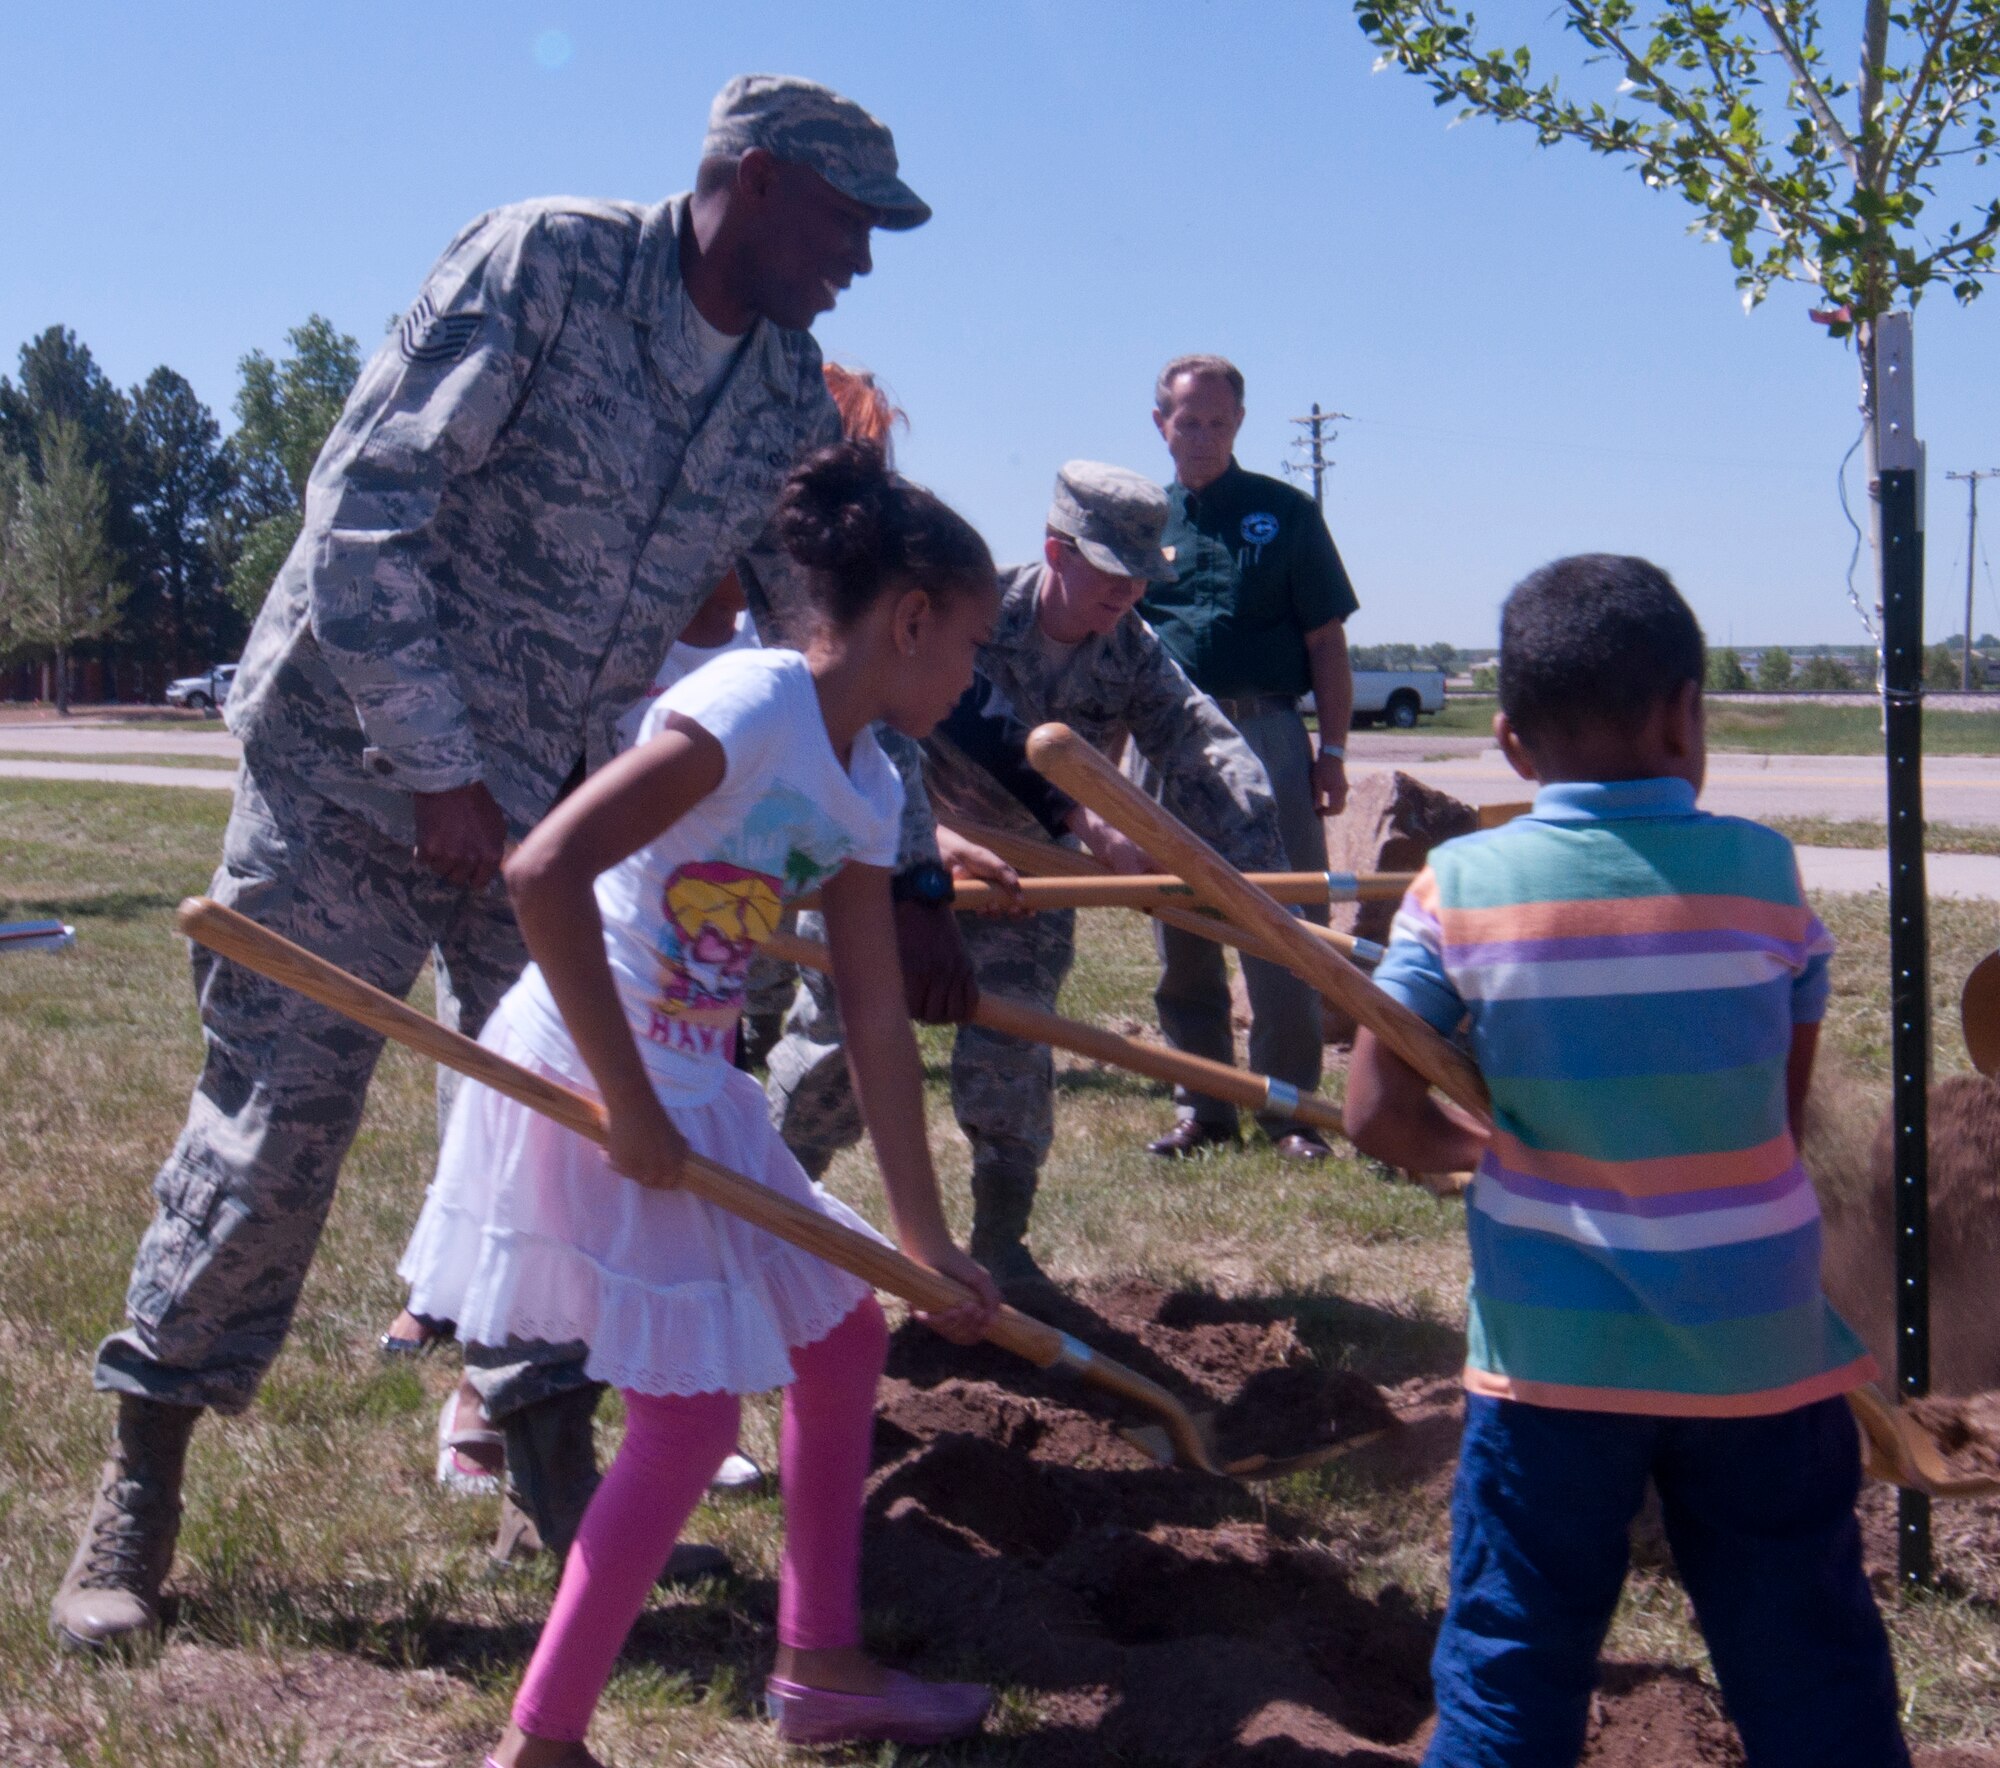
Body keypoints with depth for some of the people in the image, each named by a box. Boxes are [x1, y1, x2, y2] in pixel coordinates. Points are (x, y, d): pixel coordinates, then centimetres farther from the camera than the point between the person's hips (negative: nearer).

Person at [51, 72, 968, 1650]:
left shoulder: (794, 406, 1)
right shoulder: (543, 262, -16)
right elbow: (366, 500, -20)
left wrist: (909, 883, 3)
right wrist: (438, 769, -22)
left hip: (555, 799, 6)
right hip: (355, 763, -5)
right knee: (273, 1122, -2)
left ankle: (551, 1473, 21)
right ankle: (140, 1486, 14)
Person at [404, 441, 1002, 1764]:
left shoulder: (868, 791, 7)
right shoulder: (750, 704, -20)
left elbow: (879, 1027, 11)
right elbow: (545, 874, -30)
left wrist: (931, 1243, 12)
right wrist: (629, 1108, -24)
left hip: (694, 1094, 9)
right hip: (581, 1080, -9)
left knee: (844, 1334, 14)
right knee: (690, 1417, -6)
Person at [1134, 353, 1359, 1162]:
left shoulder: (1285, 514, 6)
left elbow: (1326, 643, 5)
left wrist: (1332, 749, -3)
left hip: (1267, 736, -2)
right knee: (1181, 938, 8)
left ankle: (1289, 1107, 8)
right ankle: (1200, 1107, 18)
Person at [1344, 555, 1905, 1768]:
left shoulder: (1459, 888, -8)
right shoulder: (1763, 871, -6)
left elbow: (1380, 1116, -7)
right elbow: (1788, 1114, 2)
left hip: (1552, 1350, 0)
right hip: (1760, 1342, 1)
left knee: (1512, 1669, 11)